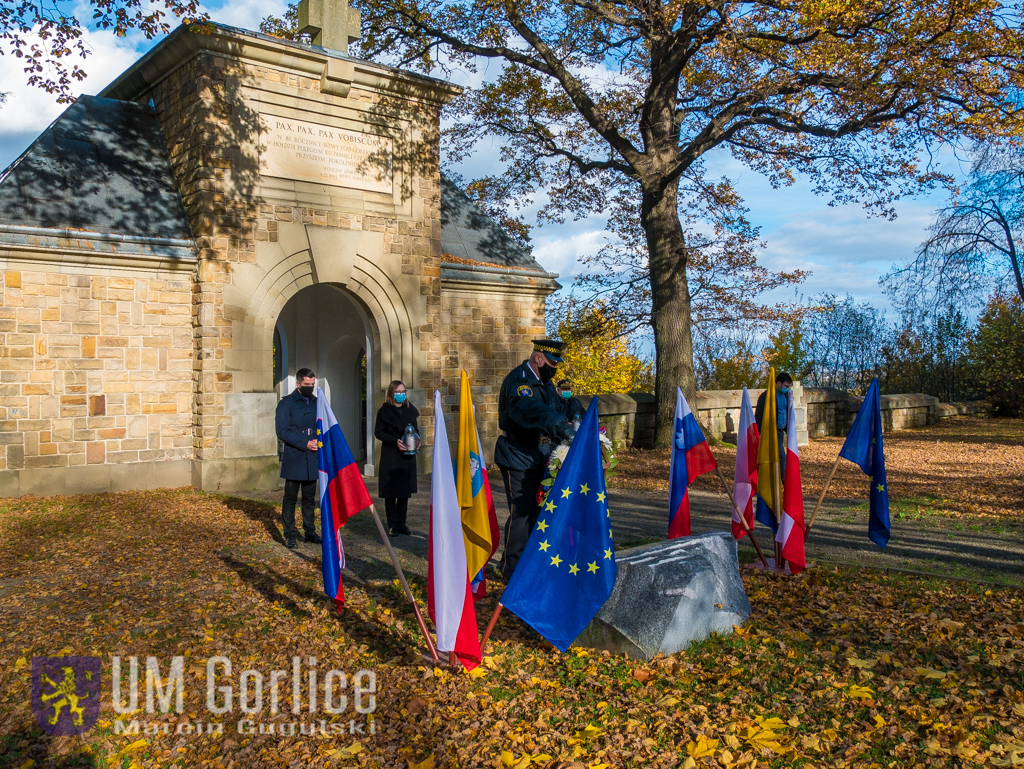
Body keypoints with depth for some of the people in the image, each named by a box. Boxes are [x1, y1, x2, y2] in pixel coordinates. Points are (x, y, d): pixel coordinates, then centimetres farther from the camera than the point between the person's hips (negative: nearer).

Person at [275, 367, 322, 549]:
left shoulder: (317, 402, 12)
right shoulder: (286, 403, -3)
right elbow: (282, 432, -9)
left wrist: (318, 441, -3)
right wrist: (304, 444, -17)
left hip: (312, 459, 5)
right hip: (293, 459, -4)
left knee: (309, 497, 11)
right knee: (290, 498, 1)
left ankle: (310, 532, 20)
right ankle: (289, 535, 8)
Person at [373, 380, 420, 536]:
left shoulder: (410, 410, 11)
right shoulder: (384, 411, -3)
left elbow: (415, 429, 18)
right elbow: (378, 432, -5)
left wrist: (417, 440, -4)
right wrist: (395, 441, -18)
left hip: (407, 455, 4)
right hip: (390, 456, -4)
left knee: (405, 491, 6)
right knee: (391, 491, -2)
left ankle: (402, 523, 15)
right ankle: (392, 525, 6)